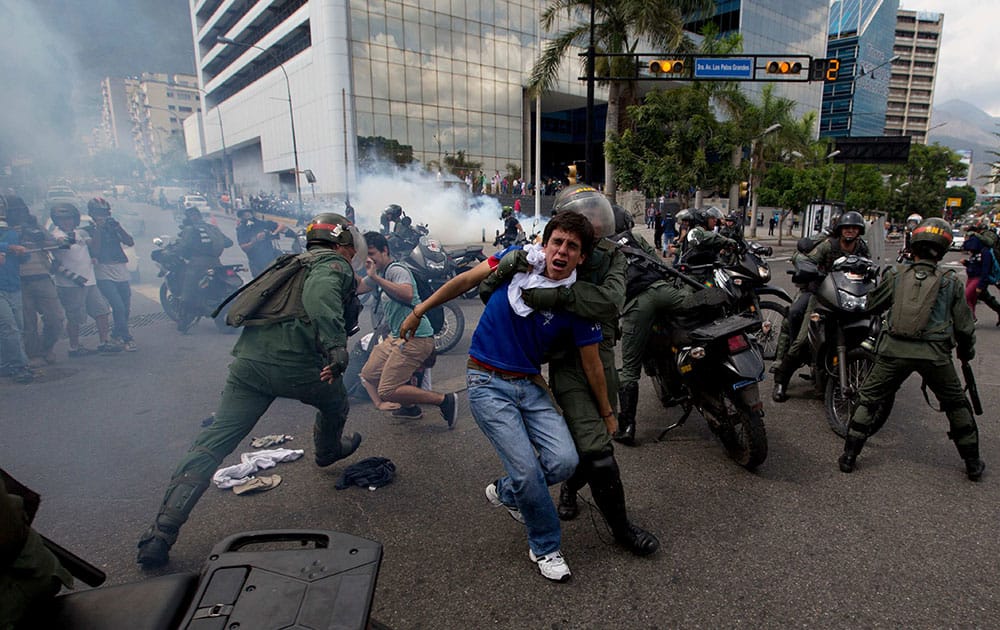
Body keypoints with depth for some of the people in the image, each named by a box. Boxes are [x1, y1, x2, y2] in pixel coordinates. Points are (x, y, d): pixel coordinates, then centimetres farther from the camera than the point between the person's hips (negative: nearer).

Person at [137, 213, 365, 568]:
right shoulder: (334, 266, 1)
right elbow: (320, 293, -24)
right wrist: (335, 349, -34)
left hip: (248, 362, 7)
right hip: (295, 367, -7)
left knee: (213, 442, 5)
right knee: (335, 405, 25)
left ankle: (162, 533, 3)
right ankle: (329, 450, 52)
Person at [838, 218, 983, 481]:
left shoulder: (896, 275, 4)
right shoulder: (951, 281, 6)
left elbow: (872, 305, 14)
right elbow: (964, 326, 10)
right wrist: (966, 352, 28)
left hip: (894, 350, -1)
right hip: (934, 353, 1)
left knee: (869, 398, 13)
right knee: (956, 404, 23)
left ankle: (849, 456, 11)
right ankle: (973, 464, 33)